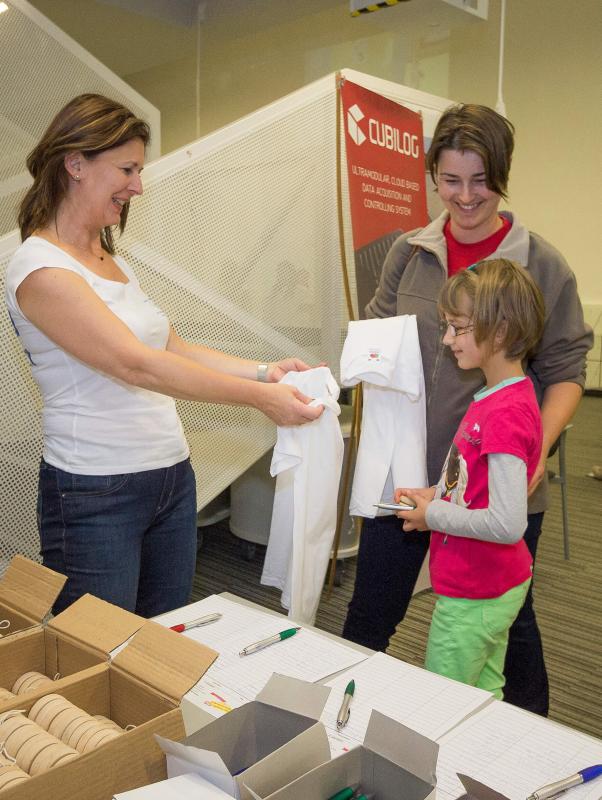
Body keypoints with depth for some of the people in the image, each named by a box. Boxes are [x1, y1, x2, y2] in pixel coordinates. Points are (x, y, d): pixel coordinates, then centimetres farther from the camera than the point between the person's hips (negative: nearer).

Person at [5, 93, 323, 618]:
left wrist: (262, 371, -2)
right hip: (96, 497, -8)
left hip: (173, 479, 8)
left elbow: (175, 350, 11)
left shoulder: (111, 261, 12)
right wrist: (258, 397, -23)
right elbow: (136, 364, -23)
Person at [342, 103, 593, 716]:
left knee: (507, 623, 16)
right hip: (405, 469, 3)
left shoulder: (541, 265, -5)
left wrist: (538, 447, -20)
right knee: (370, 613, 14)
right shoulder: (408, 253, 3)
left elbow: (565, 371, -4)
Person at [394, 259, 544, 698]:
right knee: (486, 693, 23)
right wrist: (437, 494, 2)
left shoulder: (507, 415, -26)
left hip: (474, 597, -10)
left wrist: (433, 516, -18)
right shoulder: (495, 397, 5)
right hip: (496, 585, 10)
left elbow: (507, 523, -30)